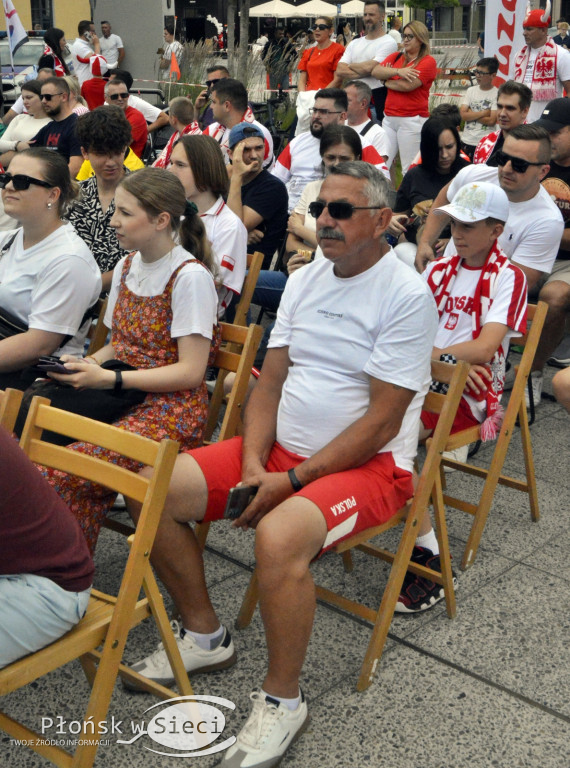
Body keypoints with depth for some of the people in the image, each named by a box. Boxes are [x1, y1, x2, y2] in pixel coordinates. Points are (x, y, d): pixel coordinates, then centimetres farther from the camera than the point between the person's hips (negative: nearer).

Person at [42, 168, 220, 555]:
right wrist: (84, 364, 0)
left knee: (62, 470, -27)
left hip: (172, 410, -7)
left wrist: (108, 378, -18)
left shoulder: (190, 277, -10)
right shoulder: (126, 267, 15)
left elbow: (190, 371, -15)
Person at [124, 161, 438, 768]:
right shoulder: (303, 280, 9)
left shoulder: (407, 295, -13)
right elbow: (269, 383, 8)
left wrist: (291, 482, -19)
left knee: (278, 535, -36)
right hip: (283, 448, 7)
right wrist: (253, 464, -8)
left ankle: (282, 700, -10)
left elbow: (381, 423, -17)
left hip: (368, 465, -7)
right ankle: (204, 635, 14)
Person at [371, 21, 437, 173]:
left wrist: (387, 81, 2)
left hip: (412, 120, -6)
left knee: (410, 171, -4)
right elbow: (375, 71, 1)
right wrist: (397, 71, -13)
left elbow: (407, 85, -15)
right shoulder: (395, 57, 16)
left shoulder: (428, 61, -3)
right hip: (389, 118, 6)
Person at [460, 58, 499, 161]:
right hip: (466, 141, 4)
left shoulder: (497, 94, -5)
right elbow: (462, 115, -3)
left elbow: (491, 121, -14)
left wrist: (471, 114, -7)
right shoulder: (471, 90, 8)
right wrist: (485, 112, -10)